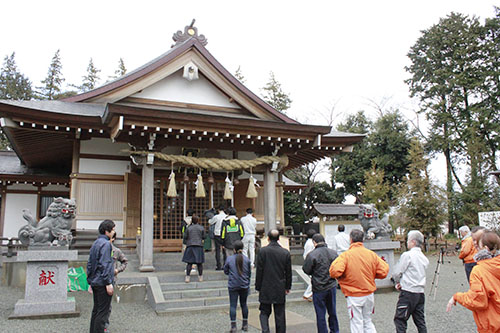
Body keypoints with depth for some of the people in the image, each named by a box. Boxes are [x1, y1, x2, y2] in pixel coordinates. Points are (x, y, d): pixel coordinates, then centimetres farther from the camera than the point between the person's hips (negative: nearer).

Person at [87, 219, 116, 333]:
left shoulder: (95, 243, 14)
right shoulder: (105, 244, -15)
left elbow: (89, 264, 17)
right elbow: (104, 265, -21)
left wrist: (90, 282, 21)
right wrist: (108, 283, -19)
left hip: (95, 282, 9)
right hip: (102, 283, -9)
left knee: (96, 310, 17)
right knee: (103, 312, -2)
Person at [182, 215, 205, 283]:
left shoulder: (188, 228, 1)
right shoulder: (201, 228, 0)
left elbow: (185, 237, 4)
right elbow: (203, 237, 5)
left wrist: (185, 243, 22)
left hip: (190, 246, 0)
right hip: (199, 246, 0)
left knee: (189, 262, 3)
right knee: (199, 263, 6)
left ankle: (187, 277, 0)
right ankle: (200, 277, 12)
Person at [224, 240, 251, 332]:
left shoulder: (229, 259, -9)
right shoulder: (246, 259, -4)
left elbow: (225, 271, 2)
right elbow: (249, 273, 3)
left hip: (233, 285, -2)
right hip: (244, 285, 2)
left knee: (233, 305, 2)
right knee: (243, 304, 14)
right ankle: (245, 325, 22)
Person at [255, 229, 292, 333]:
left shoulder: (263, 251, -10)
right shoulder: (286, 252, -3)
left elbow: (259, 271, -7)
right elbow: (288, 272, 4)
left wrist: (258, 287, 2)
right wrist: (288, 287, 14)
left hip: (266, 289, -2)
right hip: (280, 289, 2)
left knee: (264, 312, 12)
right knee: (280, 315, 11)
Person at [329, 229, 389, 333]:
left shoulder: (345, 255, -15)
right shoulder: (371, 254, -3)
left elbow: (335, 272, -28)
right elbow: (384, 271, -2)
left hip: (354, 296, -4)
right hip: (369, 295, 4)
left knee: (357, 324, 8)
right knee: (368, 321, 20)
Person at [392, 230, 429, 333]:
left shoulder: (407, 255, -12)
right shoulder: (424, 258, 11)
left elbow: (396, 273, -12)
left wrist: (398, 282, 10)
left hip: (408, 293, -7)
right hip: (421, 292, 7)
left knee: (400, 319, -1)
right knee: (420, 321, 13)